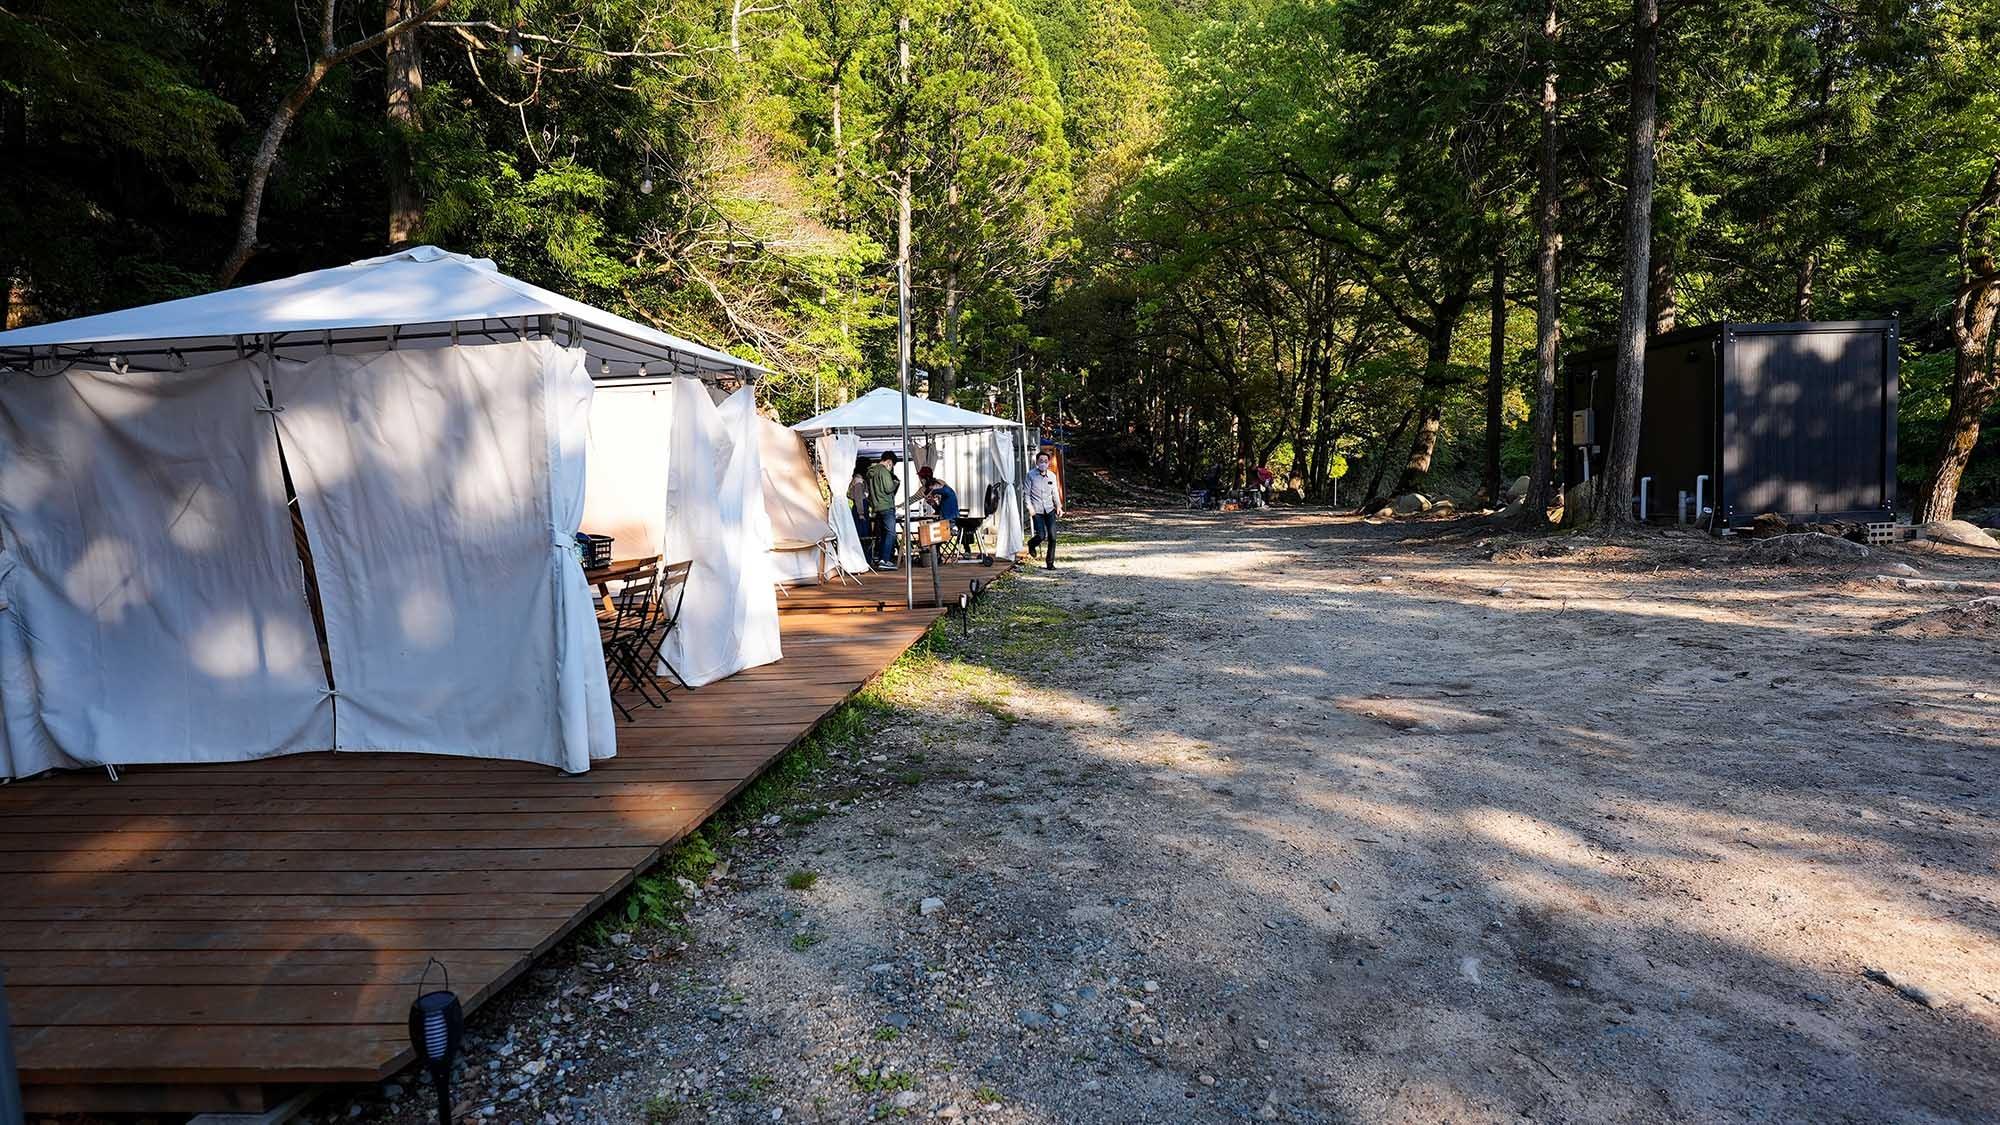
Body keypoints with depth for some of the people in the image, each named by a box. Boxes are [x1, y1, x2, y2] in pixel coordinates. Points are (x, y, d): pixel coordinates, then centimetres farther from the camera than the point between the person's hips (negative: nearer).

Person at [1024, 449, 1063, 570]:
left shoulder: (1052, 476, 9)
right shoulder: (1031, 475, -2)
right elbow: (1027, 493, -2)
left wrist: (1058, 506, 7)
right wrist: (1030, 507, -13)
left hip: (1050, 510, 3)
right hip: (1037, 511, -3)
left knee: (1052, 536, -4)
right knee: (1041, 535, -10)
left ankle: (1050, 563, 8)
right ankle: (1031, 544, 27)